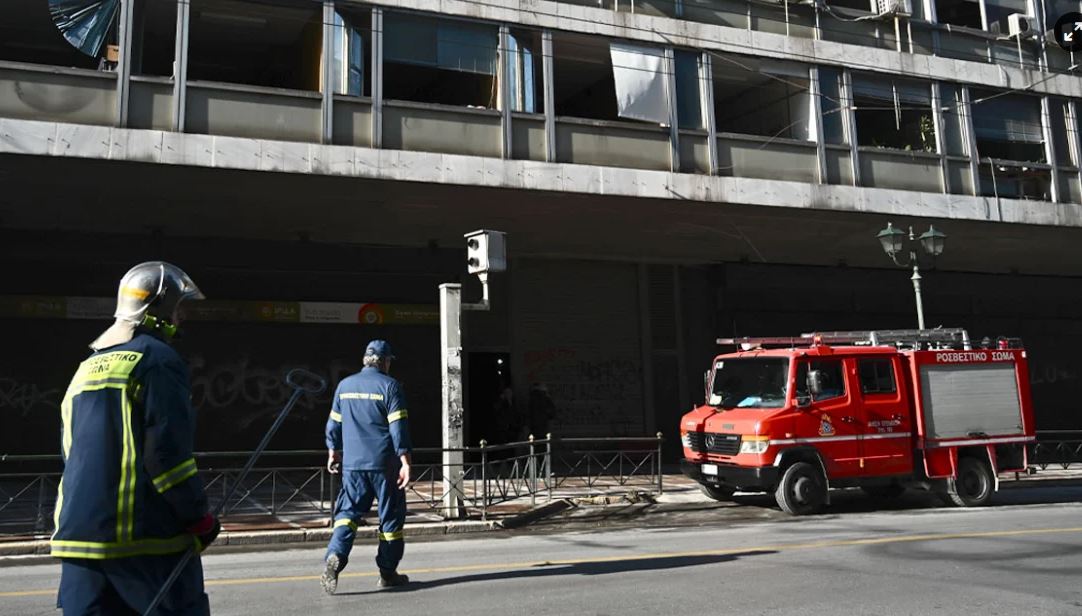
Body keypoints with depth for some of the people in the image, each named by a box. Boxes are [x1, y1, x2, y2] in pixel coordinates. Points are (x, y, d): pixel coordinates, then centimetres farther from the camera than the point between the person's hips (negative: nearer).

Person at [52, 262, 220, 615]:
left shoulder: (87, 368, 17)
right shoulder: (157, 359, -8)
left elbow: (71, 452, 21)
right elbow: (168, 450, -16)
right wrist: (200, 518, -8)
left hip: (79, 532, 8)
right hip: (145, 536, -7)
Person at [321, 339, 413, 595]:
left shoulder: (345, 385, 9)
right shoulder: (389, 386, -6)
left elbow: (334, 423, 16)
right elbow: (399, 427, -12)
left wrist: (333, 451, 28)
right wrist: (405, 461, -11)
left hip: (352, 463, 4)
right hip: (384, 464, -4)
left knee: (348, 512, 7)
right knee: (391, 516, 8)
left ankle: (335, 556, -18)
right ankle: (387, 573, 14)